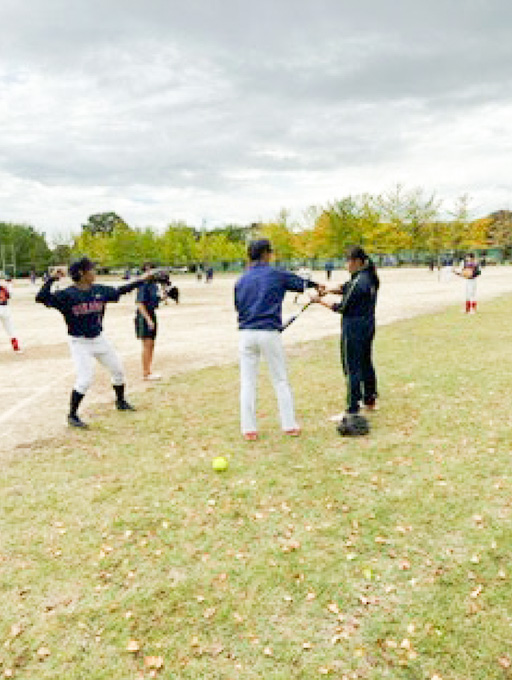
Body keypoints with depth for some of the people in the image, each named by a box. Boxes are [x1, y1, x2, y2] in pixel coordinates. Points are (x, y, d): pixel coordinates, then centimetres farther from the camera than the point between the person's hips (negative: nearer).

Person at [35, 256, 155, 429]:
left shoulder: (100, 290, 1)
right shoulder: (67, 295, -16)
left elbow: (119, 291, 15)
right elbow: (42, 298, -26)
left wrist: (142, 280, 16)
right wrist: (52, 279, -37)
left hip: (99, 339, 7)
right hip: (80, 343, -6)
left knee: (118, 370, 16)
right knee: (85, 380, -14)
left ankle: (121, 402, 40)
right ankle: (72, 415, 5)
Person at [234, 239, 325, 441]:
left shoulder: (241, 281, 8)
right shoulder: (276, 274, 1)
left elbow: (238, 308, 12)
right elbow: (301, 283, 16)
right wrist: (317, 286, 36)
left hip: (246, 334, 2)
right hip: (269, 333, -2)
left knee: (247, 382, 7)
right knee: (280, 380, 9)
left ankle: (248, 429, 9)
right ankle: (289, 425, 16)